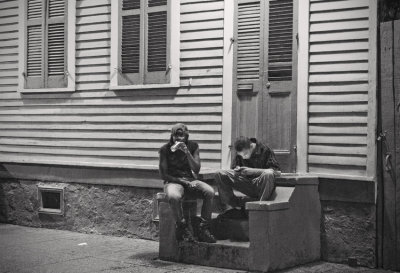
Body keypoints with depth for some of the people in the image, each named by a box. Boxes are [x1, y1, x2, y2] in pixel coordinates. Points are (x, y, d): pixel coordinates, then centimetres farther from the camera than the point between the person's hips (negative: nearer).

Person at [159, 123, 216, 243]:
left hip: (190, 180, 3)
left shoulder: (193, 146, 4)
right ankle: (183, 229, -19)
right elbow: (163, 174, -3)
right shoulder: (165, 149, -2)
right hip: (173, 181, -3)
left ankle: (203, 228, -19)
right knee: (174, 197, -40)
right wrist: (183, 182, -13)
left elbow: (196, 170, -5)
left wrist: (187, 152, -19)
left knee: (210, 192, -28)